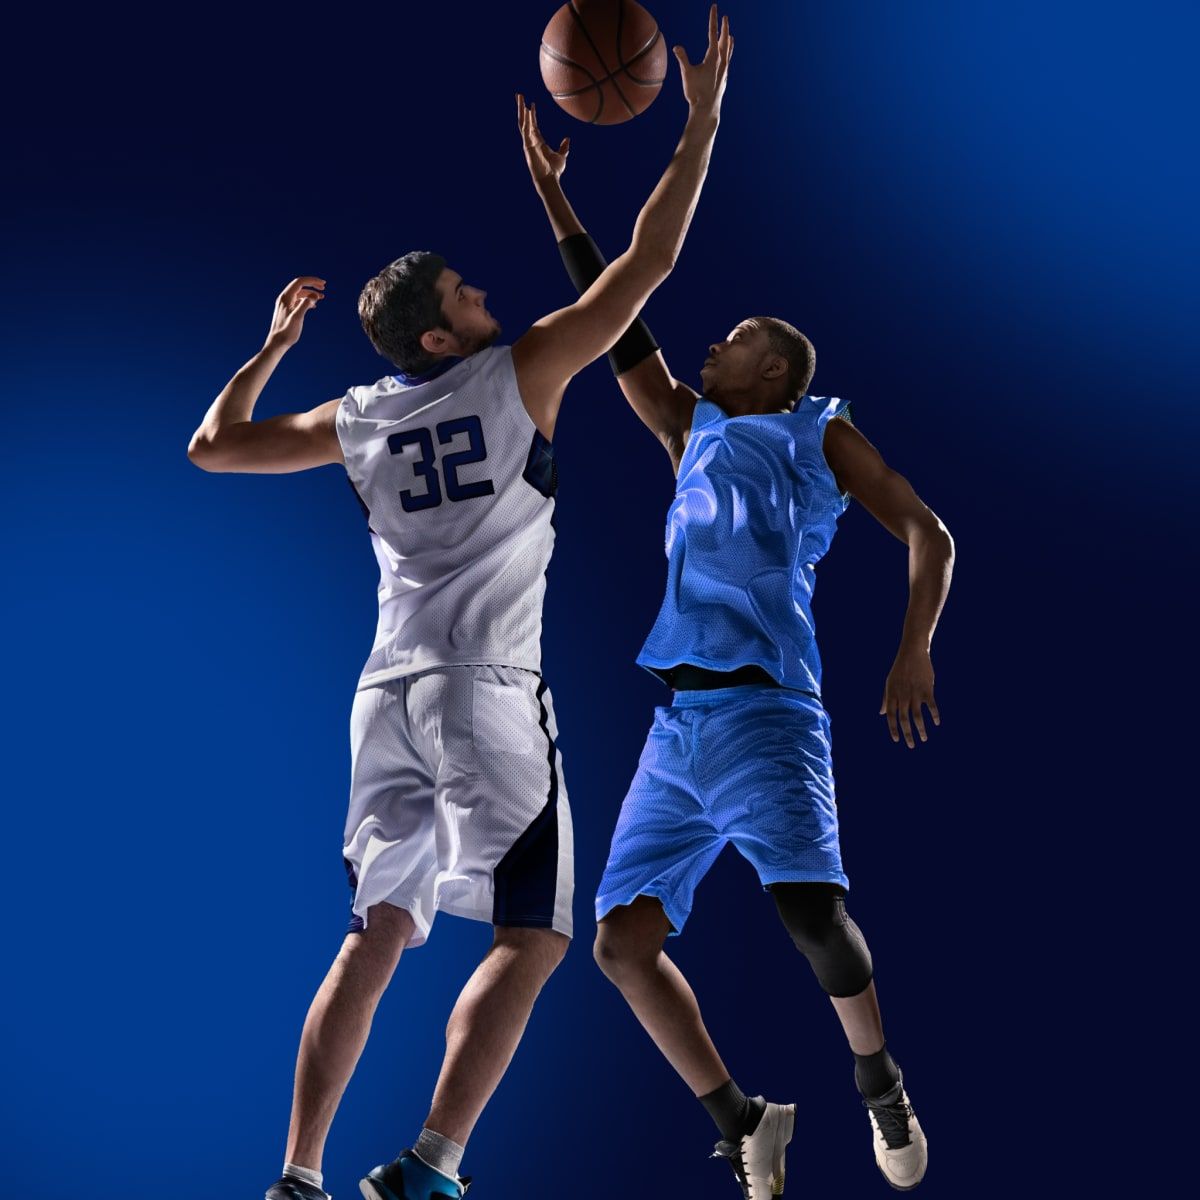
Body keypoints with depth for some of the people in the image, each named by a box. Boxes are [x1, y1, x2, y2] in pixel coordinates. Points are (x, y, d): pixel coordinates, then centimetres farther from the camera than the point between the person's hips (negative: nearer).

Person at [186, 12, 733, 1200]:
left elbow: (211, 446, 24)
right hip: (489, 692, -6)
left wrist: (275, 342, 34)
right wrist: (701, 123, 8)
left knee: (374, 935, 13)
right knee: (530, 940, 0)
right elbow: (646, 263, 1)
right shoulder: (520, 374, -1)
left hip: (389, 693, 6)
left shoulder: (355, 420, 12)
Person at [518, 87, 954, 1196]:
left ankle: (880, 1080, 4)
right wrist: (553, 194, 23)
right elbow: (617, 323, 24)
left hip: (764, 711, -6)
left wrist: (915, 651, -7)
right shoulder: (695, 434, 23)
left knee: (812, 911, -24)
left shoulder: (820, 432, 10)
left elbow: (928, 534, 7)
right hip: (676, 726, 6)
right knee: (624, 943, -4)